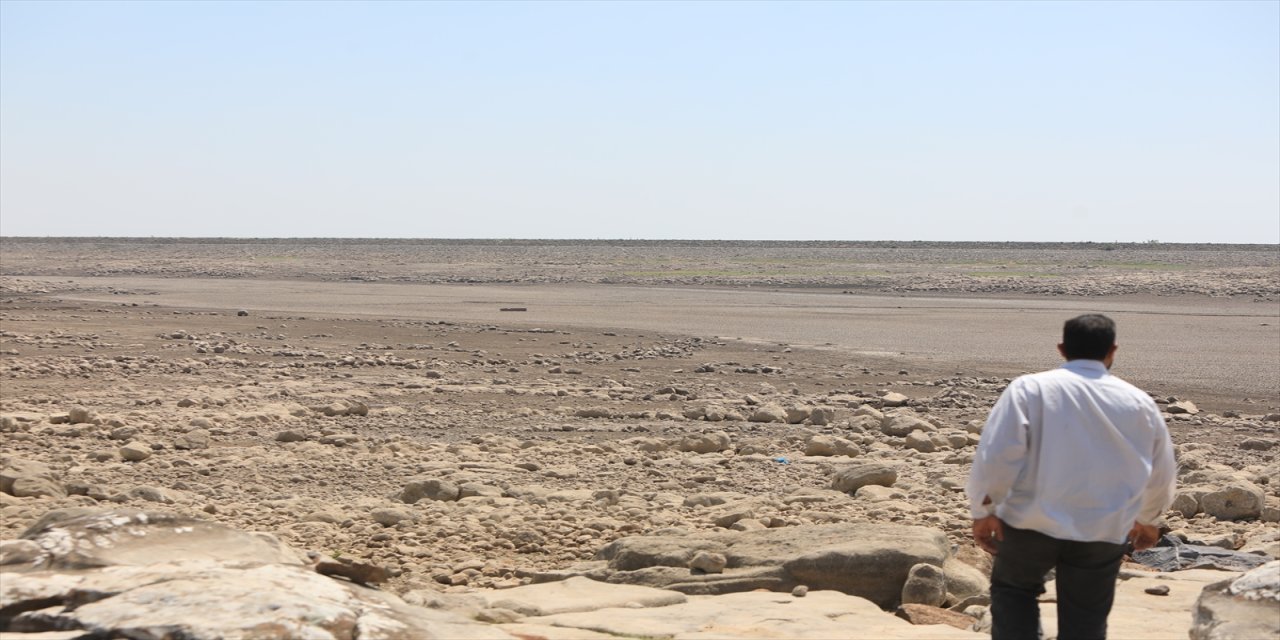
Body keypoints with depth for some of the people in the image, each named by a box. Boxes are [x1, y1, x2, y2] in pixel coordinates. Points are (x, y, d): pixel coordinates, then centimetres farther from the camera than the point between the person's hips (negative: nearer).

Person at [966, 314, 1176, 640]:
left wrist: (983, 510, -3)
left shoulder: (1030, 388, -4)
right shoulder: (1140, 403, 6)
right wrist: (1147, 519, 34)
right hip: (1104, 531, 2)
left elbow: (997, 454, -13)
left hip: (1033, 521, -2)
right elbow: (1161, 475, 17)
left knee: (1013, 589, 21)